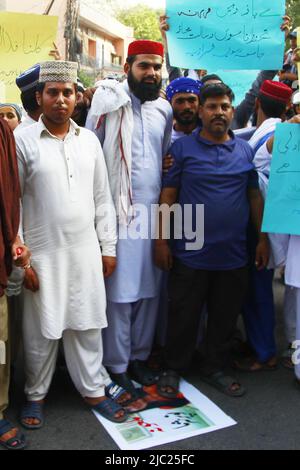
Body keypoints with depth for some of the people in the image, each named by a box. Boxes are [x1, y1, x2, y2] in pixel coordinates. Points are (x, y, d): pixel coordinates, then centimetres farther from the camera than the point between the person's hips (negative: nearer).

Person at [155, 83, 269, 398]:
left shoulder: (246, 150, 7)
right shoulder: (182, 147, -1)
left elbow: (255, 196, 11)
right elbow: (167, 195, -2)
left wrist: (263, 238, 7)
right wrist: (161, 240, -6)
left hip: (234, 254, 3)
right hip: (190, 253, -3)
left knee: (225, 317, 14)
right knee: (183, 316, 9)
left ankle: (215, 369, 33)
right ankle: (172, 369, 28)